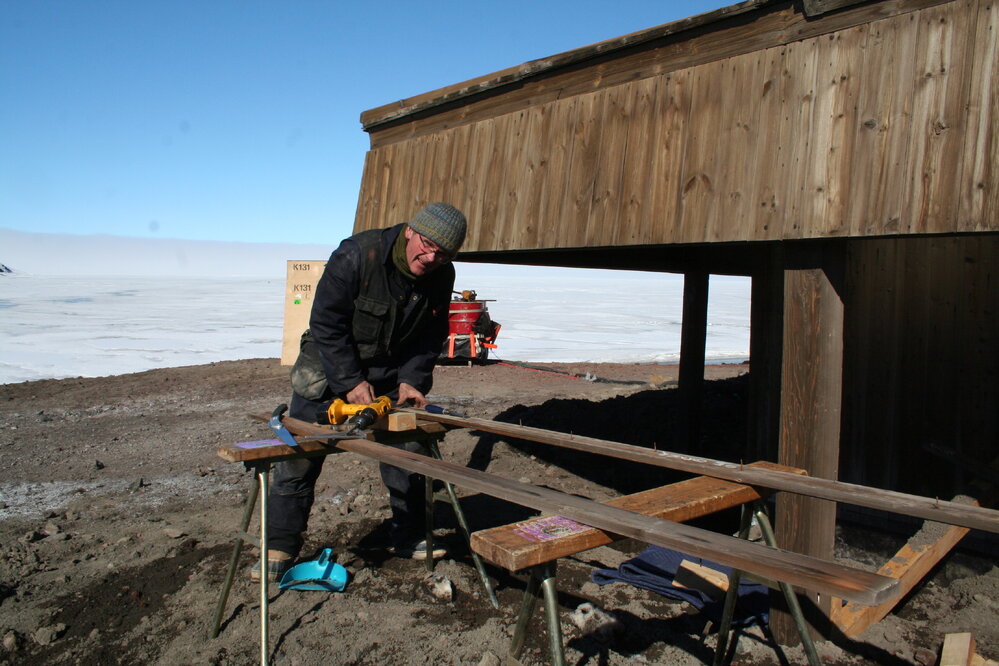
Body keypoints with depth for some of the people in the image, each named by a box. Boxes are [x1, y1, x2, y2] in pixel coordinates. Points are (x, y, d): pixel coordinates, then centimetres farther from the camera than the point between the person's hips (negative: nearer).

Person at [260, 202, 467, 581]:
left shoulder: (441, 277, -10)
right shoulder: (357, 255, -26)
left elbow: (430, 338, 2)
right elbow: (325, 323, -22)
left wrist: (410, 380, -12)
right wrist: (350, 382, -23)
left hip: (392, 374, 4)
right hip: (331, 366, -4)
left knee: (408, 454, 5)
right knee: (300, 456, -3)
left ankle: (407, 537, 24)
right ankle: (279, 548, 11)